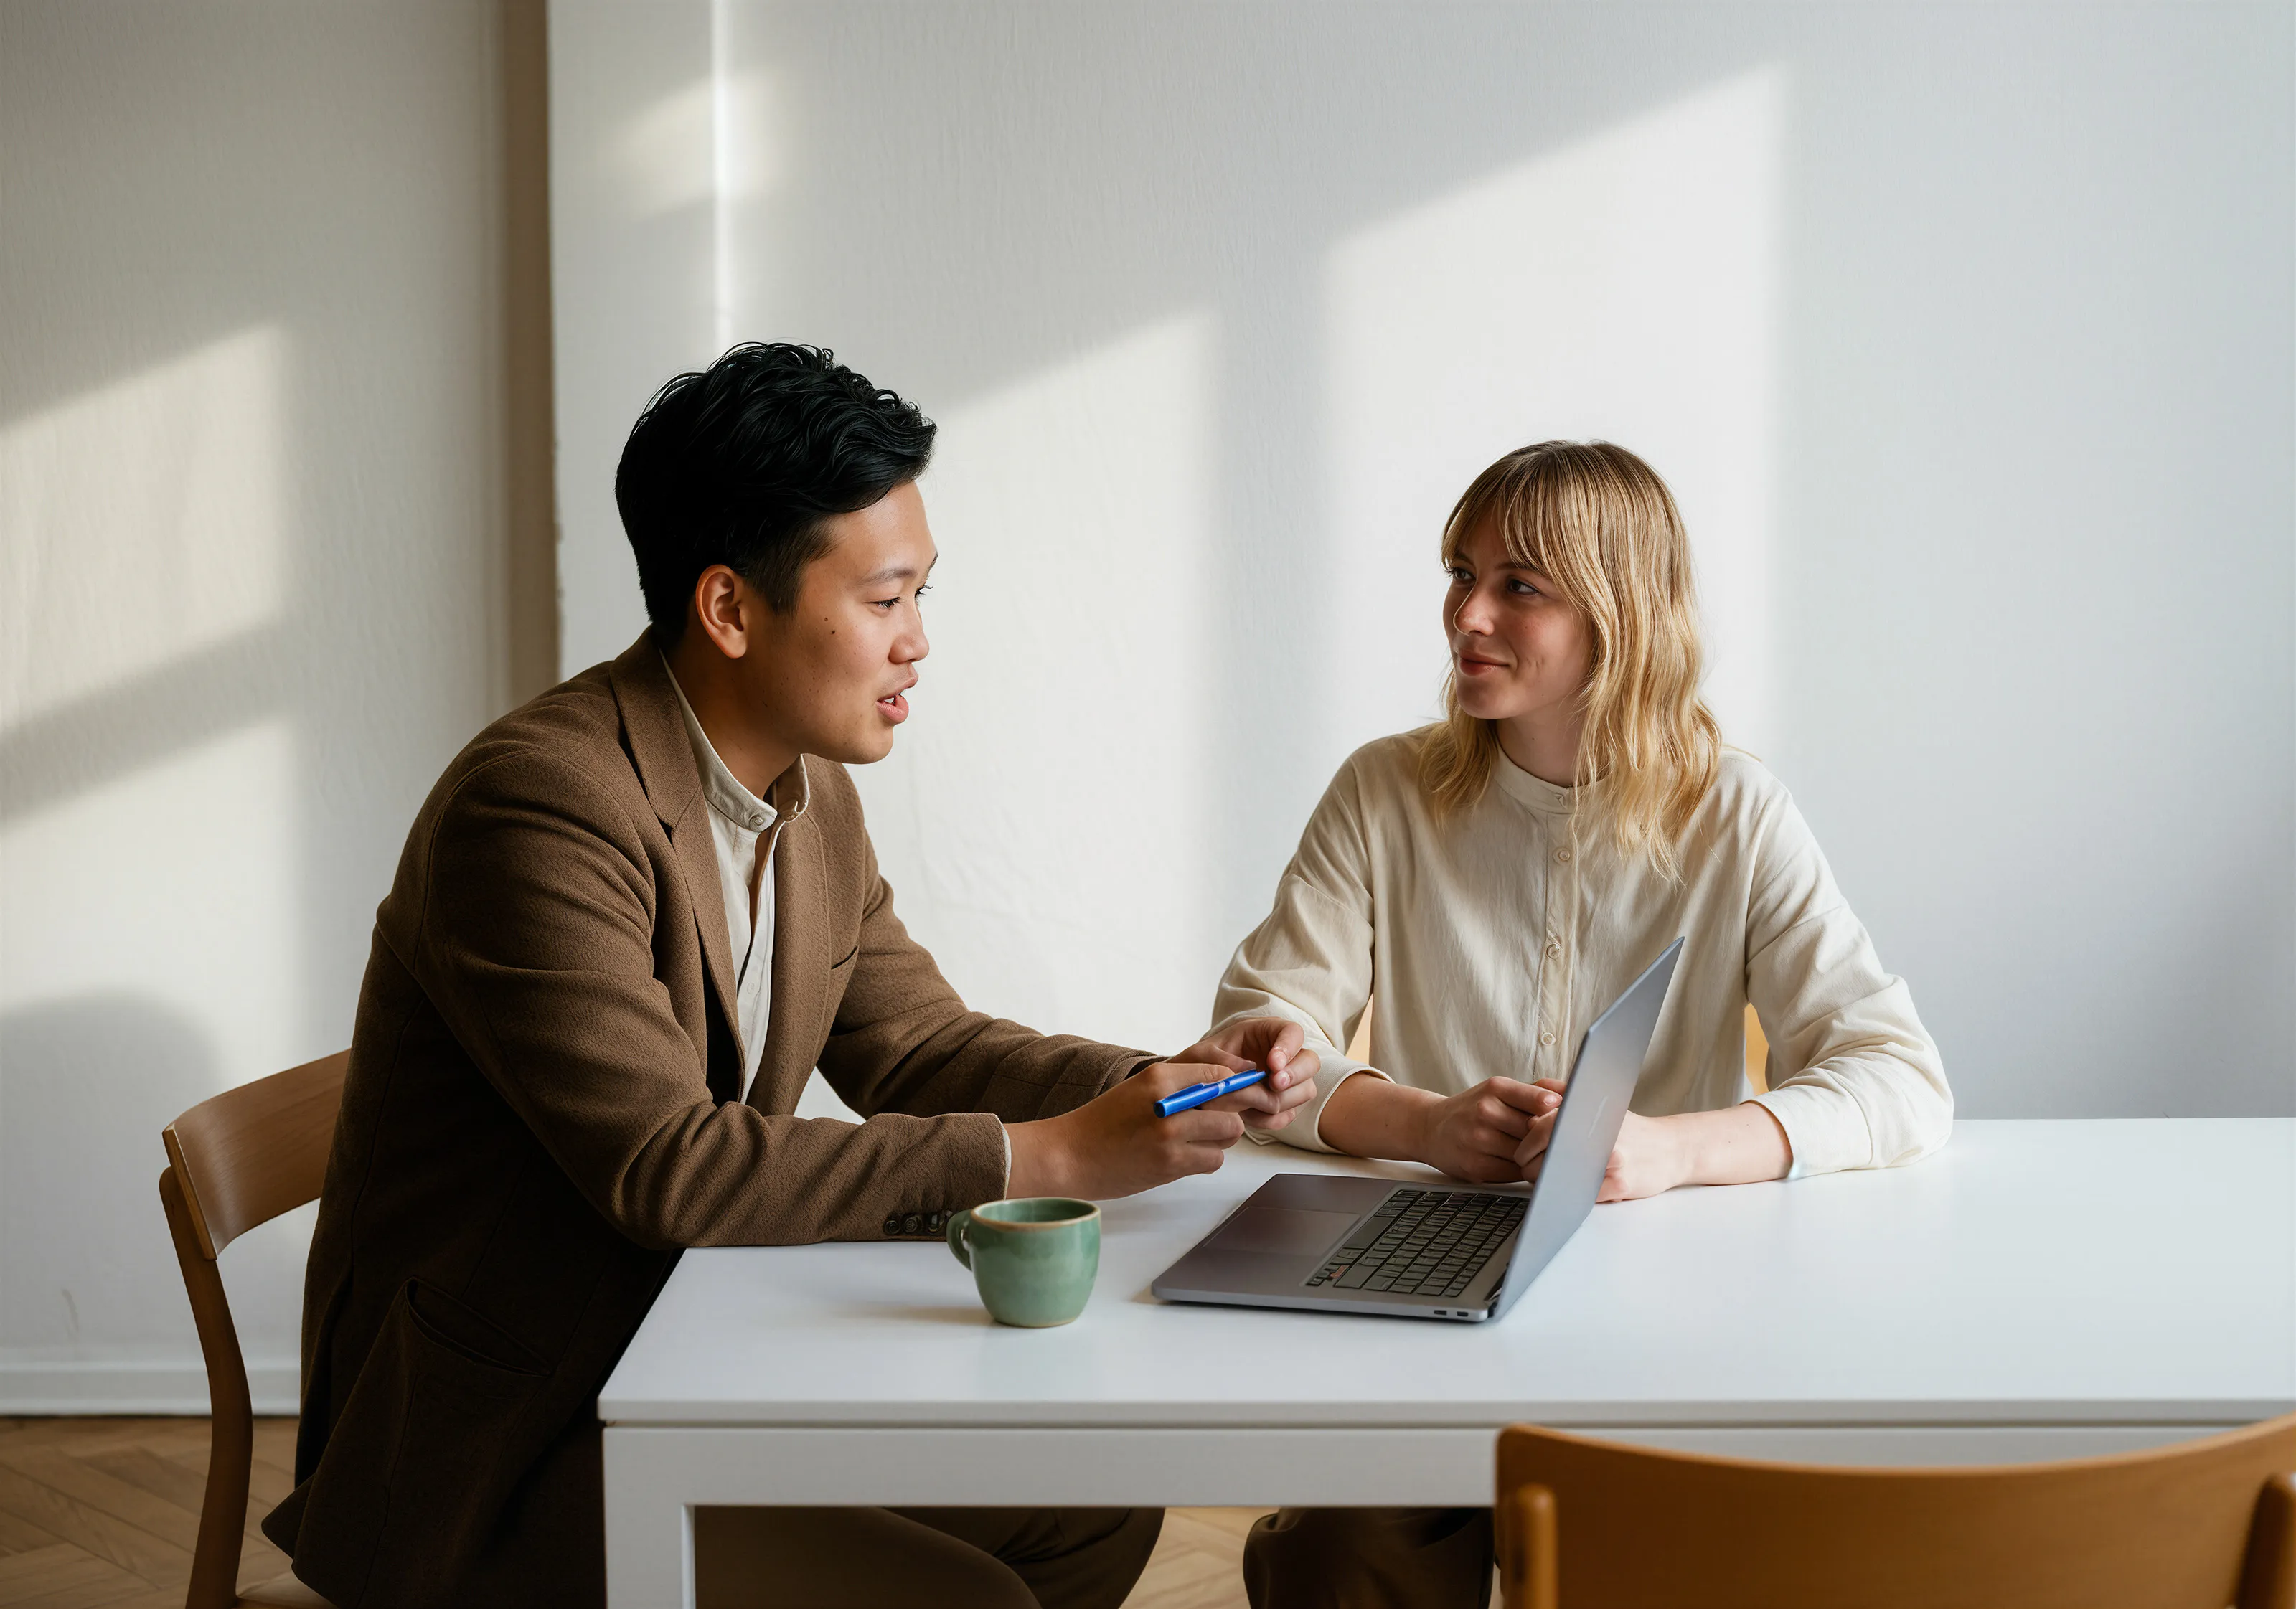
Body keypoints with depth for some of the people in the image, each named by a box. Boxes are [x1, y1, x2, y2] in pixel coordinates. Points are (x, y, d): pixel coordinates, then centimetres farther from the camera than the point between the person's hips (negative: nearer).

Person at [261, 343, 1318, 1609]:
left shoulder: (812, 793, 5)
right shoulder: (539, 806, -24)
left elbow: (917, 1045, 12)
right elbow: (665, 1166, -30)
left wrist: (1167, 1085, -6)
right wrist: (1046, 1156, -28)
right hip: (489, 1449, -9)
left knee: (1089, 1504, 4)